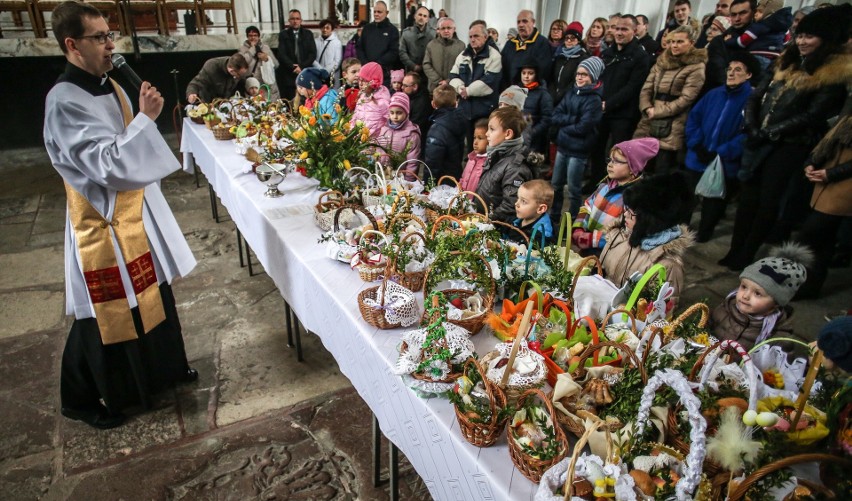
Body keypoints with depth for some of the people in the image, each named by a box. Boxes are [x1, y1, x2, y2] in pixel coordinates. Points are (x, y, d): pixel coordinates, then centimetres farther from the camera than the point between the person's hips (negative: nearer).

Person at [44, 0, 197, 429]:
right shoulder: (64, 102, -21)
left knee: (153, 295, 20)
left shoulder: (108, 85, 6)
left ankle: (164, 369, 42)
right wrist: (144, 117, -27)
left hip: (137, 212, 9)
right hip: (103, 224, -8)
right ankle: (80, 400, 29)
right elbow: (107, 165, -28)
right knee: (105, 315, 6)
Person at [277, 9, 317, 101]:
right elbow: (281, 54, 0)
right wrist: (293, 67, -12)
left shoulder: (308, 34, 12)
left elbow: (313, 53, 4)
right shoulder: (283, 34, 8)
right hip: (288, 74, -1)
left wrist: (302, 66, -8)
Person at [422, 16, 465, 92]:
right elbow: (426, 65, 3)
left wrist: (449, 81, -15)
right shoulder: (431, 45, 9)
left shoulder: (461, 45, 1)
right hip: (435, 87, 2)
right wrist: (438, 81, -8)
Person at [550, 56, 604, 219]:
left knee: (574, 190, 4)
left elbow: (583, 127, -19)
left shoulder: (594, 99, -12)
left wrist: (564, 125, -7)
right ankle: (553, 217, 32)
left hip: (578, 151, -7)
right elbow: (555, 117, 0)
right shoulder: (571, 93, 7)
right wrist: (573, 119, -14)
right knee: (556, 185, 17)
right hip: (562, 147, 7)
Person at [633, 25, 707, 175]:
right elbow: (646, 89, 10)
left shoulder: (696, 67, -2)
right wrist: (648, 109, -9)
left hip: (672, 130, -5)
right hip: (649, 125, 5)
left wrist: (657, 112, -12)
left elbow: (685, 99, -11)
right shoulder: (661, 62, 17)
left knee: (661, 174, -4)